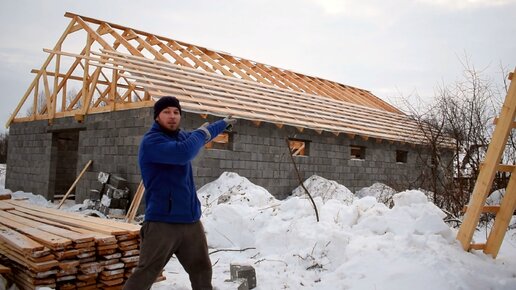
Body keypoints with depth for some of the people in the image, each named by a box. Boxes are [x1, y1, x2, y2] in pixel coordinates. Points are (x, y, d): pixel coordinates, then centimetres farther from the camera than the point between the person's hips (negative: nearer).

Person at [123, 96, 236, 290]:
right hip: (162, 223, -8)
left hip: (191, 221, 8)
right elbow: (183, 153, -31)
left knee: (202, 270, 15)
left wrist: (224, 123, 50)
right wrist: (201, 133, -13)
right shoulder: (151, 141, -13)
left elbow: (206, 133, 35)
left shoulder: (181, 136, 13)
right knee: (145, 274, -8)